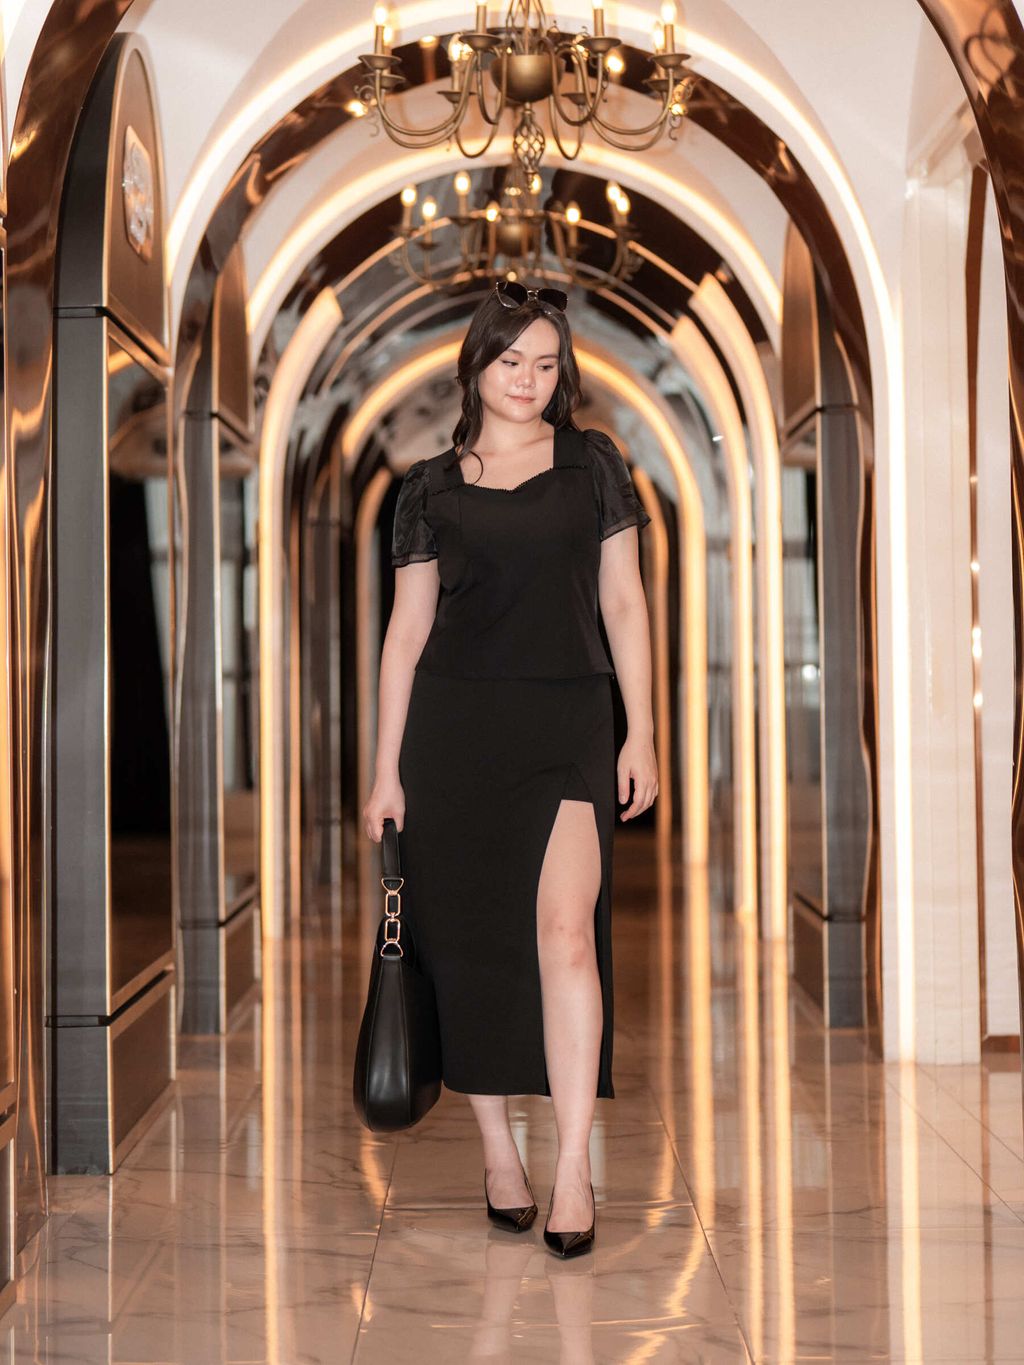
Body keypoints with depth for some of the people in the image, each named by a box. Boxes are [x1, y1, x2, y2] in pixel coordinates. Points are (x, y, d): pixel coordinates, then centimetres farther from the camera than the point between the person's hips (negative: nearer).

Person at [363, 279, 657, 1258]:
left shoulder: (592, 463, 10)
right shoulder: (431, 488, 9)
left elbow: (623, 603, 9)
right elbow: (407, 629, 8)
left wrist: (641, 734, 1)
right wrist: (387, 770, 4)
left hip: (566, 723, -1)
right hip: (453, 723, 1)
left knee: (565, 930, -15)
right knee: (469, 939, 4)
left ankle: (573, 1170, -12)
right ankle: (496, 1151, 18)